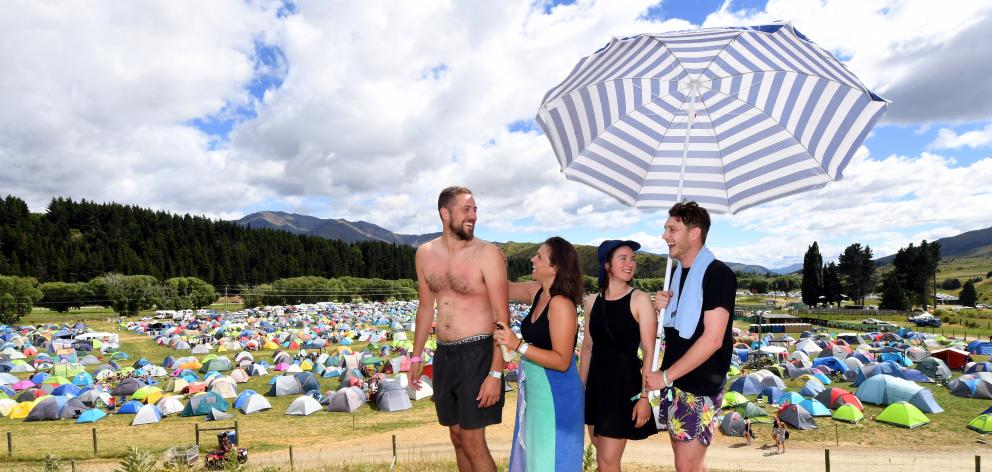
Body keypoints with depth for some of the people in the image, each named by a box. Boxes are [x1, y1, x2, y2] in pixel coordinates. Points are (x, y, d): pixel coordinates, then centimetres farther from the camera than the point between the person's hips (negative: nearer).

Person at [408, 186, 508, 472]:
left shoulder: (488, 254, -12)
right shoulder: (425, 254, 4)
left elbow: (502, 318, -13)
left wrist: (496, 373, -18)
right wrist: (416, 356, 16)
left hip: (477, 354, -5)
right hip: (443, 355, 5)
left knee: (473, 442, -2)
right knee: (457, 437, 16)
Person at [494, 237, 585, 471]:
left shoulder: (561, 304, -23)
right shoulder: (537, 292, 1)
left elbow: (562, 361, -25)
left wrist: (518, 345, -28)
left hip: (556, 396, -9)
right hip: (536, 391, 9)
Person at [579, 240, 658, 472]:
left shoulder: (639, 300, -10)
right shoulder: (592, 302, 4)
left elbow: (649, 351, -11)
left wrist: (645, 396, -15)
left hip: (625, 384, -5)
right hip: (597, 383, 5)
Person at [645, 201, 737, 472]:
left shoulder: (718, 274, -15)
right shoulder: (679, 272, 10)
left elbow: (712, 339, -21)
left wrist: (665, 376, -18)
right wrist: (663, 308, -2)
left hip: (700, 387, -8)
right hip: (675, 383, 8)